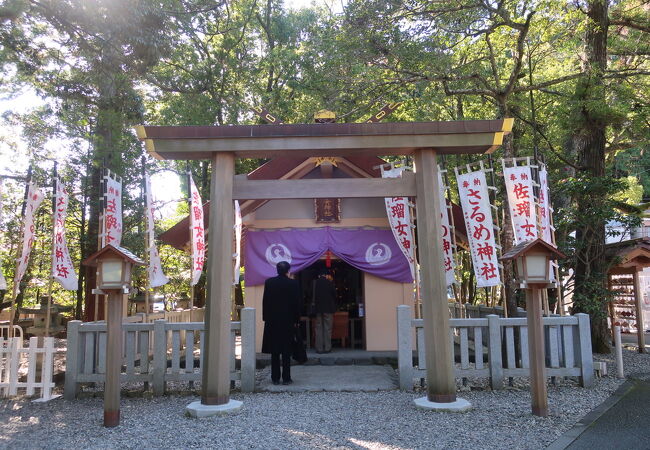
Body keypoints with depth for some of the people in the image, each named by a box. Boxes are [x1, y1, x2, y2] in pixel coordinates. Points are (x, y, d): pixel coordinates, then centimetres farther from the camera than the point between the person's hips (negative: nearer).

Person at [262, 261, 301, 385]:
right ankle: (286, 378, 5)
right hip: (288, 321, -1)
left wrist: (266, 318, 8)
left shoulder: (269, 282, -1)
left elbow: (265, 301, 2)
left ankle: (275, 378, 11)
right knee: (286, 351, 4)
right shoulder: (293, 284, -6)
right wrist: (296, 320, 5)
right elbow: (297, 303, -3)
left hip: (272, 321, 2)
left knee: (274, 351, 8)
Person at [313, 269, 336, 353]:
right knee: (327, 328, 2)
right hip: (328, 308, -2)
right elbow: (334, 295, 1)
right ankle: (327, 348, 2)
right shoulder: (329, 283, -6)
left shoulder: (316, 282, 2)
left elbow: (314, 296, 7)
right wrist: (334, 308, 15)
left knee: (319, 328, 5)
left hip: (318, 309, 3)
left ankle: (319, 348, 3)